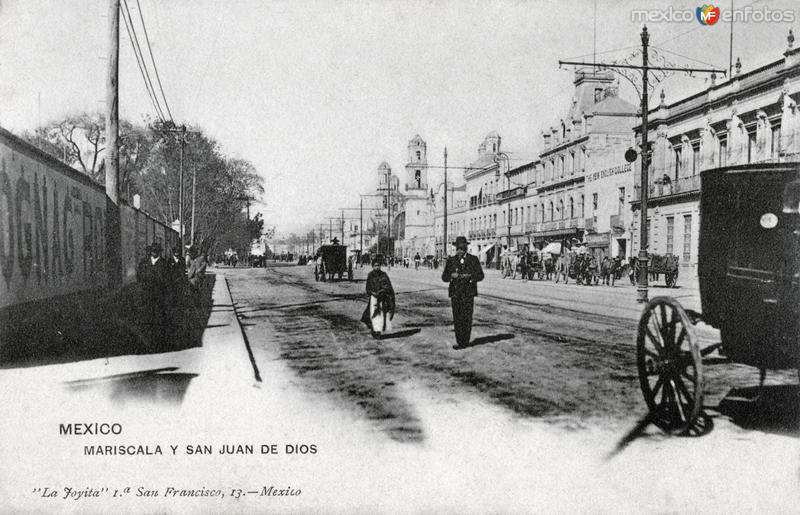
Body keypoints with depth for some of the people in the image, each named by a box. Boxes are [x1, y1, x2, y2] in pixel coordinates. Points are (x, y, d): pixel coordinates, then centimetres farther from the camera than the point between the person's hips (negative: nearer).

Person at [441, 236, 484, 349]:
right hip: (455, 294, 2)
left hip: (468, 294, -2)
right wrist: (451, 275, -15)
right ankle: (459, 341, 9)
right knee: (457, 319, 1)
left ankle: (465, 341, 6)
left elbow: (480, 275, 2)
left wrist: (469, 276, -16)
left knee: (467, 319, -3)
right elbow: (444, 277, 7)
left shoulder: (473, 259, 5)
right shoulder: (451, 260, 10)